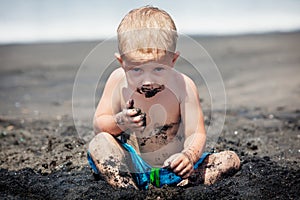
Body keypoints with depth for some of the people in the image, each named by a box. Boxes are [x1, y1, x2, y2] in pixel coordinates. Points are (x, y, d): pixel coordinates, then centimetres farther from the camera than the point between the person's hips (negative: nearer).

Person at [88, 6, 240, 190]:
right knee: (99, 143, -25)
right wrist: (119, 122, -30)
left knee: (230, 160, -16)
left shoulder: (183, 86, -17)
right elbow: (98, 125, -7)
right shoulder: (118, 81, -13)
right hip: (132, 165, 0)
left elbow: (196, 134, -19)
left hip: (172, 165, 0)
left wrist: (189, 156, -43)